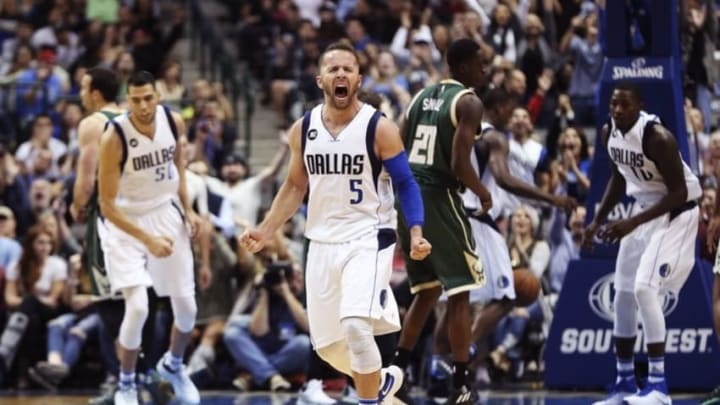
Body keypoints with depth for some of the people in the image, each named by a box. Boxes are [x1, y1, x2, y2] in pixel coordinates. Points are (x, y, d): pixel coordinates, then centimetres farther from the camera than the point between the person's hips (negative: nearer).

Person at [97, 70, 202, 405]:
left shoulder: (174, 122, -12)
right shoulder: (114, 139, -27)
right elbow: (107, 205, -23)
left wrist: (187, 208, 6)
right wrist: (147, 240, -30)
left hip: (166, 214, 5)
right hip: (126, 221, -5)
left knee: (186, 307, 8)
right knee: (137, 307, -19)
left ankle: (173, 365, 39)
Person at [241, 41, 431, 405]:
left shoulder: (379, 128, -9)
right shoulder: (303, 130, 4)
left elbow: (405, 184, -4)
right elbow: (295, 186, 16)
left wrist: (416, 233, -18)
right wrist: (266, 230, 6)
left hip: (368, 239, -5)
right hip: (322, 243, 5)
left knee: (355, 324, -25)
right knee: (327, 343, 10)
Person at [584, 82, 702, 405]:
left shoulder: (657, 137, -28)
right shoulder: (608, 133, -4)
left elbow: (679, 193, -25)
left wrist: (633, 223, -31)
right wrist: (598, 221, 9)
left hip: (675, 213, -8)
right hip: (644, 211, 8)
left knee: (644, 288, -21)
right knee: (624, 295, 9)